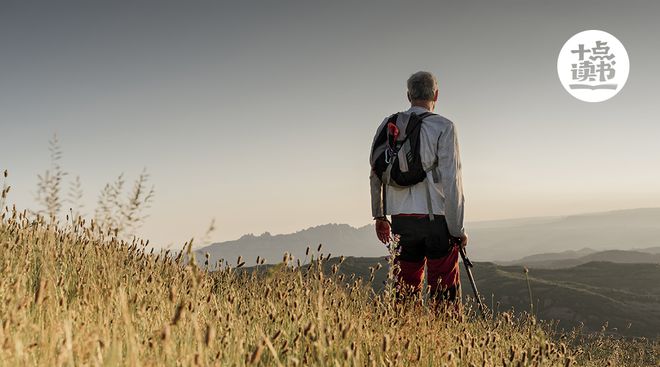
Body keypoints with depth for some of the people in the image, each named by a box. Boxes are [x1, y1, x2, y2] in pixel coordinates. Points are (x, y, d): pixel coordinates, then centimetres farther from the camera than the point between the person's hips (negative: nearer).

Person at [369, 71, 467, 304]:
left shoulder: (387, 126, 8)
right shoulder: (443, 128, -6)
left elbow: (375, 175, 13)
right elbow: (451, 181, -10)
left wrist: (379, 216, 24)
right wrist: (458, 229, -5)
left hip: (401, 220, 4)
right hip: (437, 218, -4)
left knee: (406, 288, 11)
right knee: (444, 291, 1)